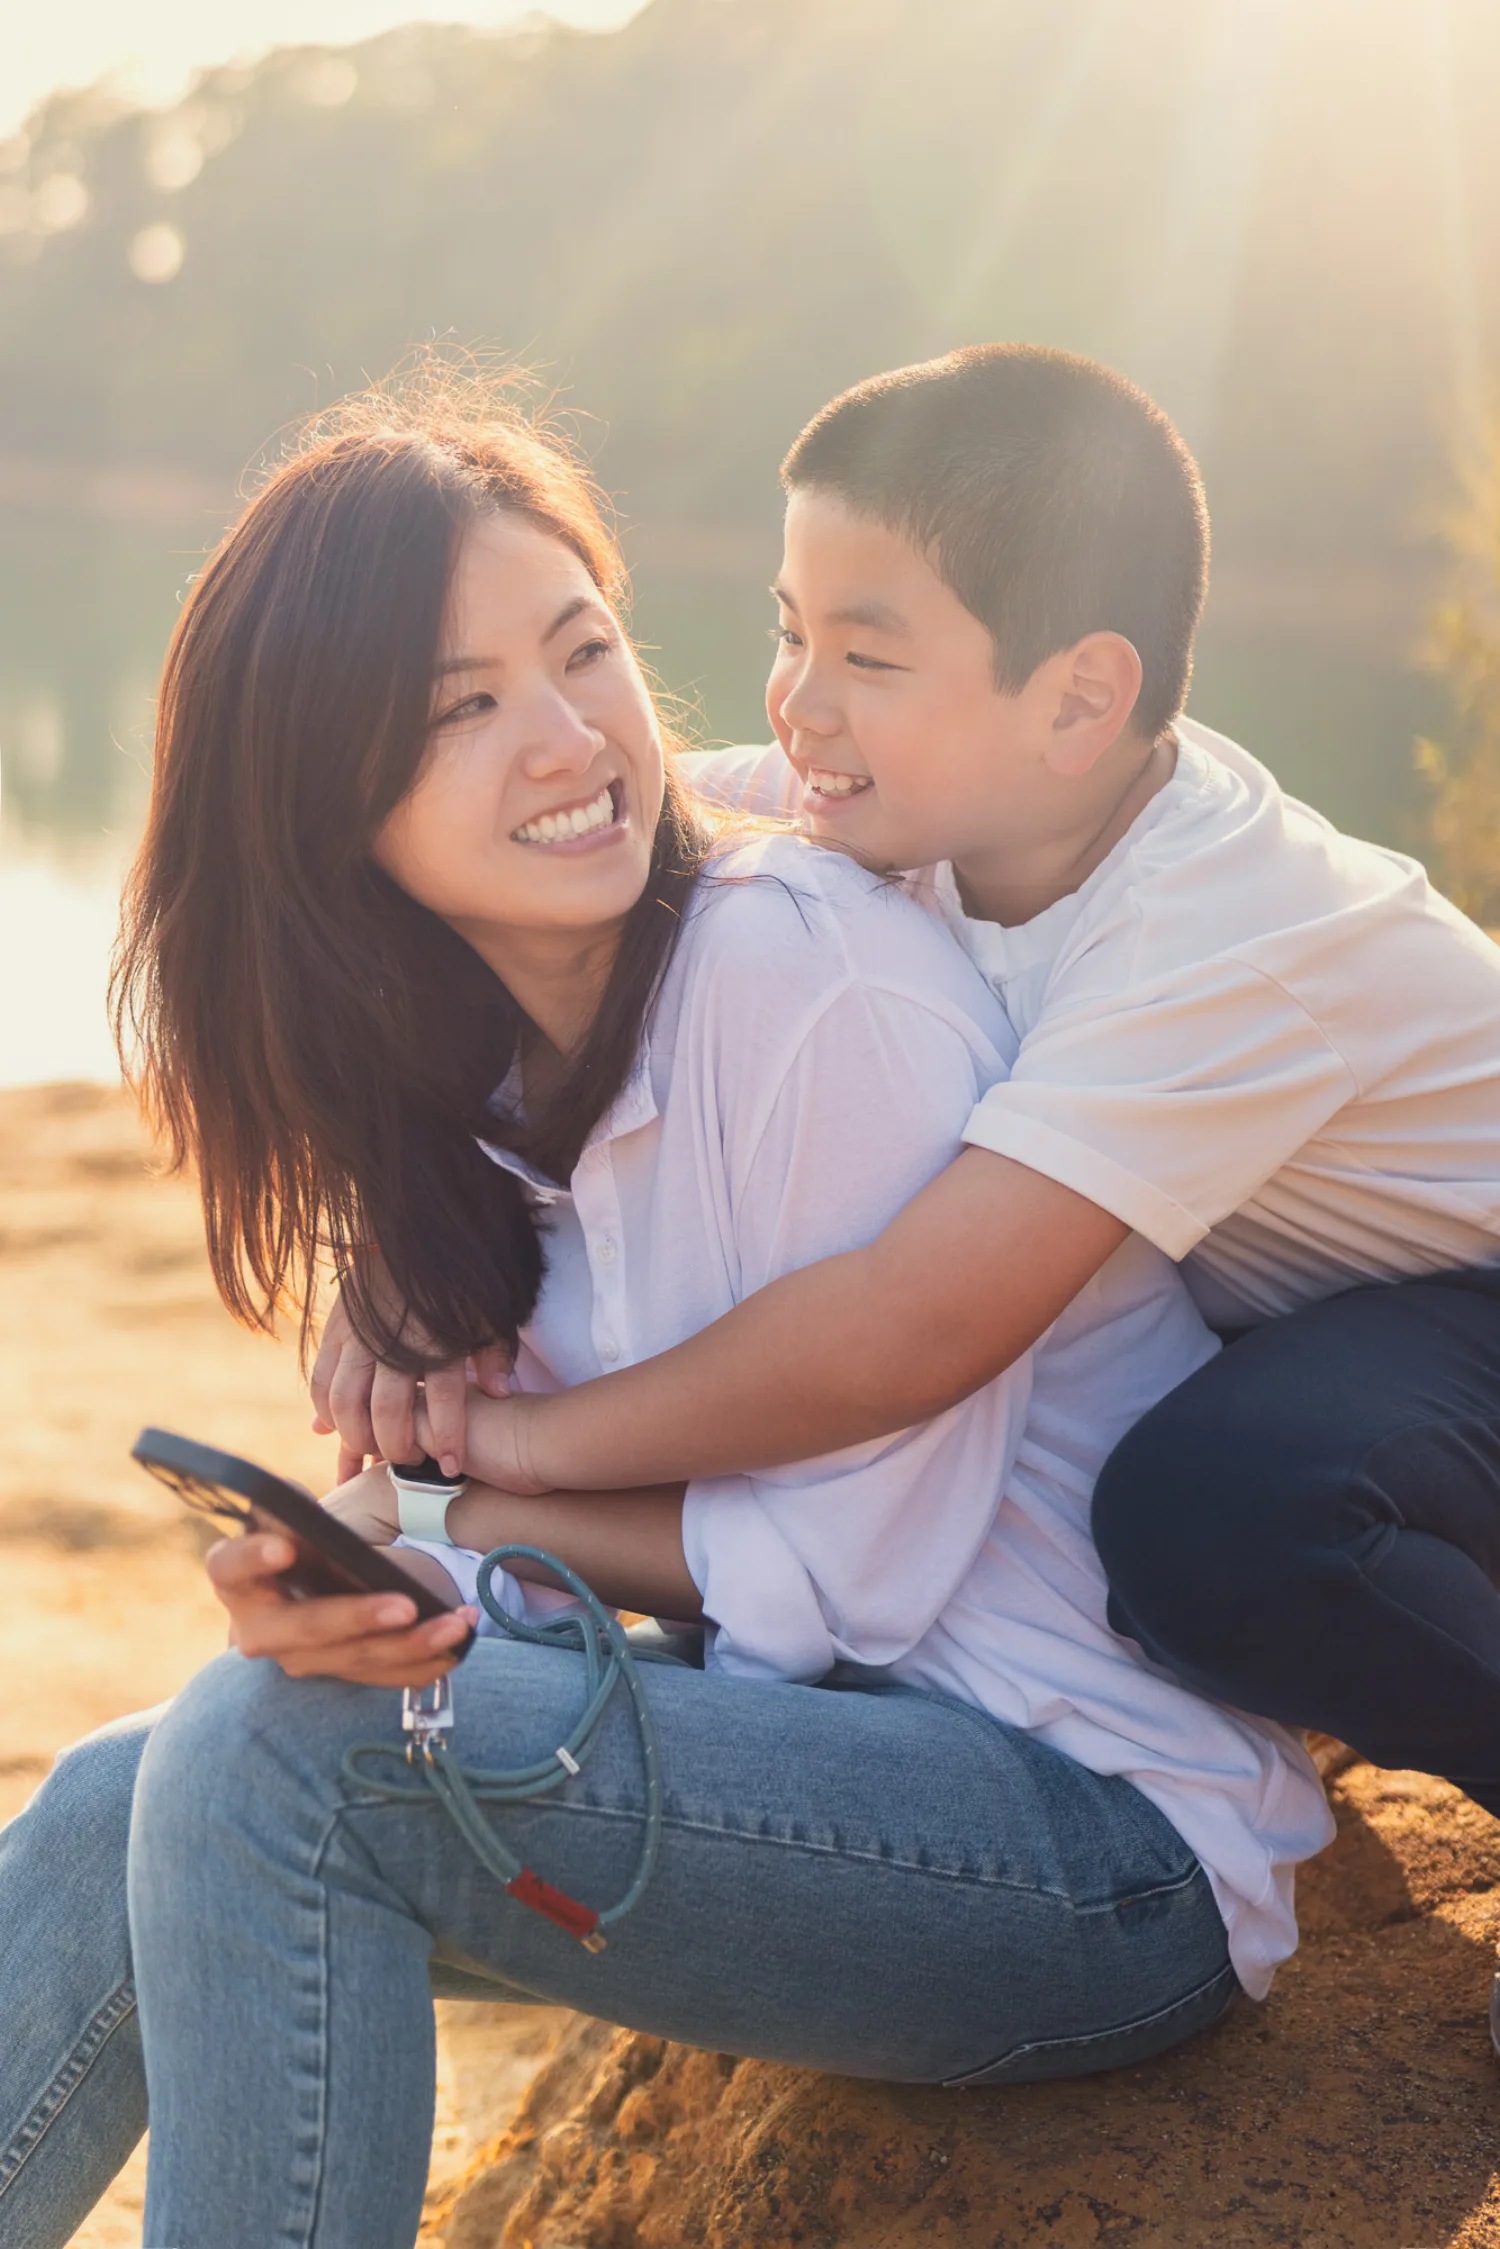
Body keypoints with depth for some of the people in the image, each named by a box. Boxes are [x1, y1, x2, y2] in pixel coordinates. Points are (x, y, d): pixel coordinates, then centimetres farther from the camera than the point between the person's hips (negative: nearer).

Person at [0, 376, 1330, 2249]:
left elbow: (853, 1570, -16)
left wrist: (447, 1513, -10)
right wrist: (347, 1580, -16)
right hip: (839, 1743, 8)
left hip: (1123, 1843, -8)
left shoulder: (821, 987, -19)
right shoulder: (478, 1069, 6)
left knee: (266, 1759, -23)